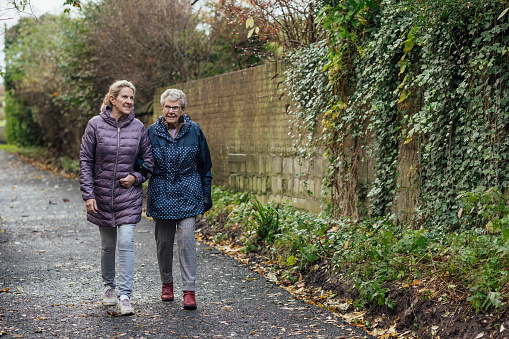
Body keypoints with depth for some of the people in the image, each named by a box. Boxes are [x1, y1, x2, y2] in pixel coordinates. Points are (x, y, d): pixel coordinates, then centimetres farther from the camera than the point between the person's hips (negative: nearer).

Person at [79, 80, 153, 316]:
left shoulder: (138, 127, 0)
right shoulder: (96, 125, -5)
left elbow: (148, 159, 12)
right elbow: (85, 161, -4)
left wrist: (136, 177, -6)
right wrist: (88, 195, -9)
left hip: (129, 195, 0)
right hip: (102, 195, 0)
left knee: (126, 243, -10)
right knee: (107, 245, 12)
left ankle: (125, 296, -8)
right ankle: (109, 287, 33)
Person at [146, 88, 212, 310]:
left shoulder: (194, 131, 1)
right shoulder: (152, 132, 2)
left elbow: (205, 165, 8)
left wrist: (206, 194, 6)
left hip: (188, 195, -1)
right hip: (161, 195, 2)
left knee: (187, 239, -10)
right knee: (164, 241, 9)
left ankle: (189, 291, -6)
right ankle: (167, 283, 28)